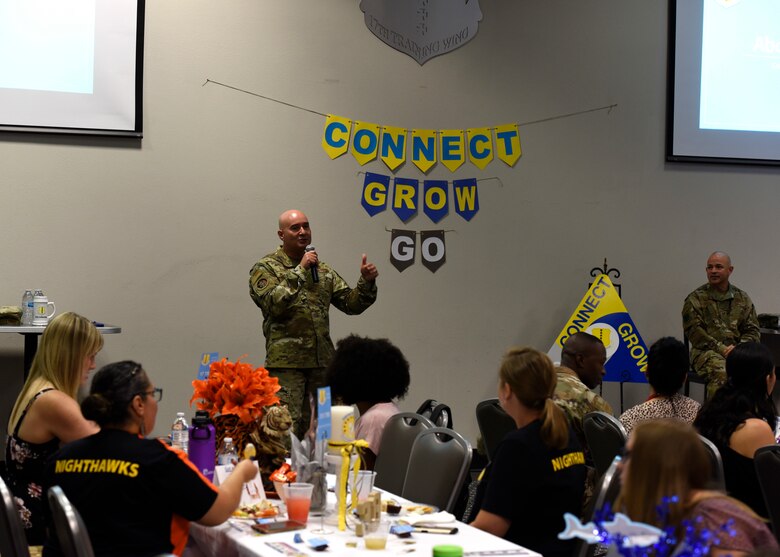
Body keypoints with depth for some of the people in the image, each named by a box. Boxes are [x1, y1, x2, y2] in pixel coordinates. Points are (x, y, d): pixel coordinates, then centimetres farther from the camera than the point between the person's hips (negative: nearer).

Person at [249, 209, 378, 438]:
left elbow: (351, 304, 15)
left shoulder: (323, 270, 17)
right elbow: (274, 304, -16)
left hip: (322, 361, 6)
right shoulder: (266, 268, 1)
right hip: (286, 363, -5)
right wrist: (300, 271, -16)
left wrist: (366, 282, -3)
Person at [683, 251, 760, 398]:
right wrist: (721, 349, -13)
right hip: (706, 352, -3)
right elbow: (694, 332, -3)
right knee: (721, 372, -37)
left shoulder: (743, 299, 18)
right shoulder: (695, 299, 7)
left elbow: (753, 330, 14)